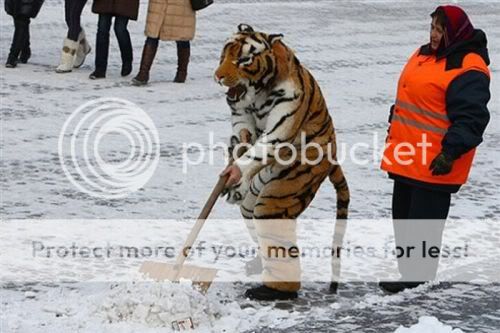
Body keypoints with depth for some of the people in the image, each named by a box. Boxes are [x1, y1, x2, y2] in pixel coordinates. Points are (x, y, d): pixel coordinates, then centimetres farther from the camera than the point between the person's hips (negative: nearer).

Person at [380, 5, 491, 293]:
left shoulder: (468, 70, -17)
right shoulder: (424, 55, 14)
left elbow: (470, 118, -22)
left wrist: (451, 151, -29)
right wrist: (395, 128, 30)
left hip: (433, 165, -10)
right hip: (407, 159, 10)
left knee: (423, 223, -4)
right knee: (403, 217, 16)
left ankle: (418, 281, 6)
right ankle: (407, 273, 28)